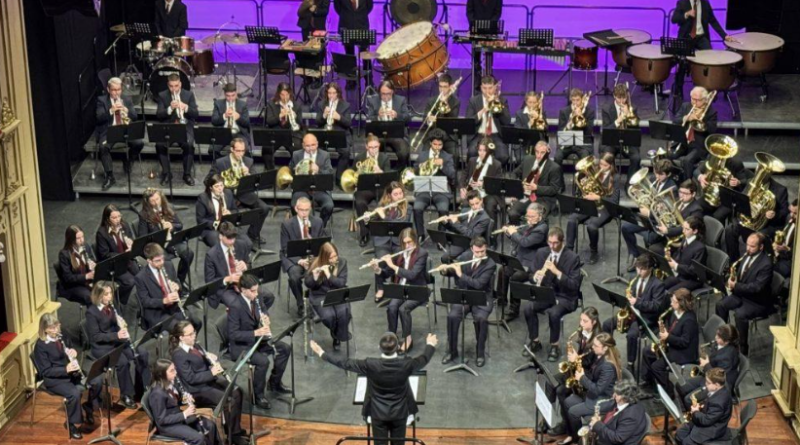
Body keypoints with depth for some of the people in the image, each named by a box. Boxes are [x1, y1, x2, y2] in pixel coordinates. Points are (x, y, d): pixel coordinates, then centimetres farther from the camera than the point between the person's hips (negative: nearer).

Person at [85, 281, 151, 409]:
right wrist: (116, 335, -26)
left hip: (117, 342, 7)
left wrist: (123, 325, -8)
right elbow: (95, 337, -16)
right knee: (123, 361, -32)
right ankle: (126, 396, -15)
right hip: (101, 347, -7)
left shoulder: (112, 306, 8)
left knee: (143, 353, -14)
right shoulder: (91, 312, -13)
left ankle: (141, 390, -3)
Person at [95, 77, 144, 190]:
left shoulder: (127, 100, 12)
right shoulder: (102, 100, 4)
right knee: (103, 147, -34)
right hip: (108, 131, -2)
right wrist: (111, 110, -24)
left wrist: (126, 110, -19)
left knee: (140, 143, -25)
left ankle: (128, 162, 6)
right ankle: (110, 176, -24)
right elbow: (98, 118, -9)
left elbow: (135, 117, 3)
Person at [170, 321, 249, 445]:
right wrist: (212, 373, -23)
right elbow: (191, 378, -22)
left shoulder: (194, 346, 7)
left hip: (208, 382, 9)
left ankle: (237, 429, 6)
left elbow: (204, 363, 17)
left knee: (236, 392, -4)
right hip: (196, 390, -9)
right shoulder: (179, 355, -20)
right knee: (229, 401, -21)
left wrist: (213, 358, -6)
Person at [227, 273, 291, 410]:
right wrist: (255, 333, -33)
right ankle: (258, 395, -8)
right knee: (263, 361, -29)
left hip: (256, 339, 8)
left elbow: (264, 312, 12)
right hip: (240, 345, -8)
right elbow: (233, 334, -26)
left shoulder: (257, 298, -5)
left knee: (285, 349, 0)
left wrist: (266, 319, -12)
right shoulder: (235, 306, -27)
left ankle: (274, 383, 17)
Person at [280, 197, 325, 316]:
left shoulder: (318, 222, 2)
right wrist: (299, 260, -23)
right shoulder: (287, 224, -6)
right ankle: (301, 305, -9)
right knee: (295, 277, -34)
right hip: (293, 258, -2)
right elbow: (286, 250, -7)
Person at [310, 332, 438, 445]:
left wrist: (321, 353, -3)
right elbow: (424, 359, -1)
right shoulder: (405, 364, -22)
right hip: (399, 413, 1)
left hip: (378, 413, -1)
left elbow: (344, 364, -15)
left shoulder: (371, 365, -25)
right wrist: (430, 345, 21)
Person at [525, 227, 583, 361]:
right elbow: (531, 277, 6)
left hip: (565, 297, -4)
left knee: (554, 313, -33)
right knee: (528, 308, -23)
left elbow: (574, 285, -16)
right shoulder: (541, 253, 2)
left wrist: (557, 272, -29)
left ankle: (554, 346, -10)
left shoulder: (573, 258, -11)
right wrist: (536, 276, -20)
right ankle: (534, 341, -2)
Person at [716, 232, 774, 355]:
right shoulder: (747, 255, 1)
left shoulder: (766, 263, -23)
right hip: (741, 293, 8)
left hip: (757, 300, -8)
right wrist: (733, 278, -4)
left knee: (740, 314, -30)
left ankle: (742, 348, -16)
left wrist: (736, 286, -30)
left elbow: (757, 287, -28)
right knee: (721, 305, -8)